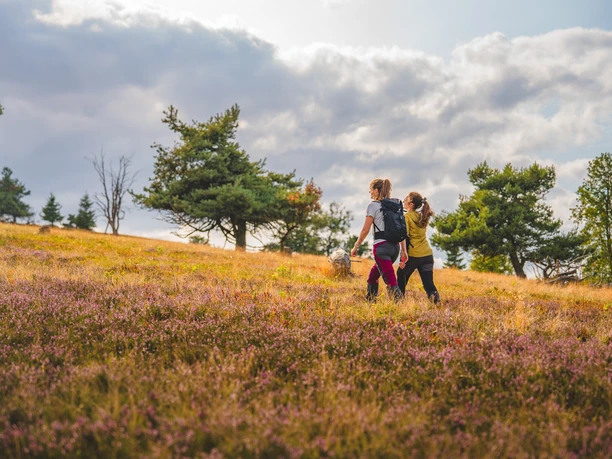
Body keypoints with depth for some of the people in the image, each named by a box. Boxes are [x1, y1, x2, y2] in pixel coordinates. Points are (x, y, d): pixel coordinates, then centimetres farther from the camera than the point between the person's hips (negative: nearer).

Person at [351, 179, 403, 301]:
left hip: (381, 246, -7)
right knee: (373, 275, 24)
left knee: (390, 280, -10)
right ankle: (369, 301, 29)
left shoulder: (373, 205, -3)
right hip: (395, 246, 7)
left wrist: (356, 247, 3)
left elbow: (365, 230, -7)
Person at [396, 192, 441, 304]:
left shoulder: (406, 217, -5)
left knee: (401, 279, 17)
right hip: (427, 254, 5)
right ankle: (434, 295, -26)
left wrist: (403, 254, -19)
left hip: (413, 255, -5)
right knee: (428, 283, 0)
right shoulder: (423, 217, 14)